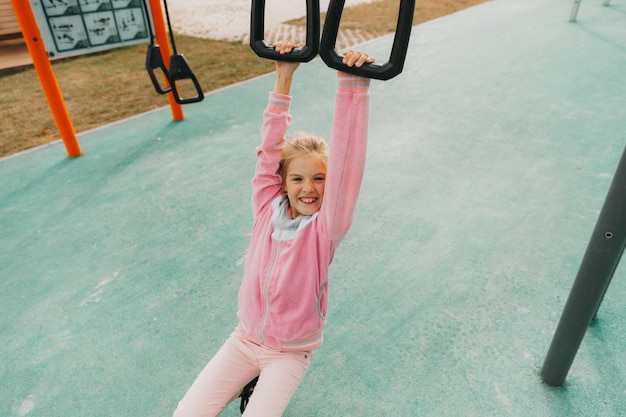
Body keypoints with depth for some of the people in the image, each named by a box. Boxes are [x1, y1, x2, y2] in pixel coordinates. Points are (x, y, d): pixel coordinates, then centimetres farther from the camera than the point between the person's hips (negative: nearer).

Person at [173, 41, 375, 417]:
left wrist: (353, 88, -42)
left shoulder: (326, 228, -20)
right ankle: (252, 381, 22)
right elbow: (270, 149, -16)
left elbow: (346, 164, -33)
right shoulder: (268, 208, -11)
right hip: (244, 339, 3)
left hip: (290, 353, -3)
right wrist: (284, 79, -23)